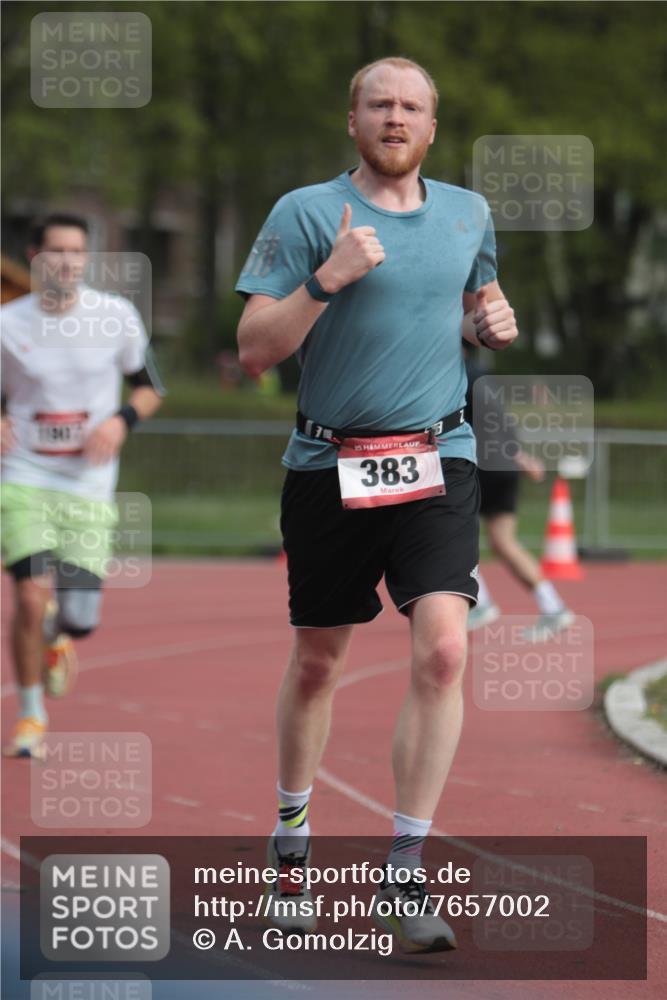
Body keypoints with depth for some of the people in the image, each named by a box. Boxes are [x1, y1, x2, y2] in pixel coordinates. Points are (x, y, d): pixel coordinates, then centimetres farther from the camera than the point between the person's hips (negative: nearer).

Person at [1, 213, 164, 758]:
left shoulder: (117, 316, -2)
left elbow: (150, 389, 10)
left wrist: (121, 421, -10)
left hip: (89, 487, 1)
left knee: (79, 618, -6)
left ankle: (58, 634, 35)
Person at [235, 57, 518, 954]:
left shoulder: (468, 213, 9)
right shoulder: (305, 214, -4)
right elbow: (255, 350, -7)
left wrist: (492, 321, 5)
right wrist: (328, 279, -21)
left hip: (437, 460, 2)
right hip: (329, 466, -2)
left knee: (442, 649, -17)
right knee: (316, 663, 11)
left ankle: (404, 871, -12)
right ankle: (292, 836, 35)